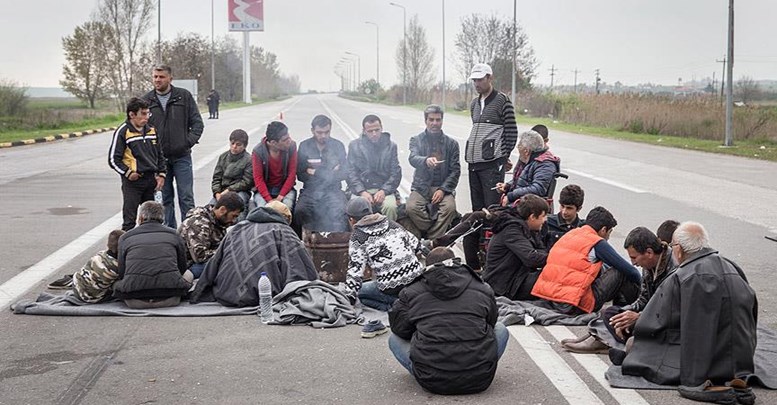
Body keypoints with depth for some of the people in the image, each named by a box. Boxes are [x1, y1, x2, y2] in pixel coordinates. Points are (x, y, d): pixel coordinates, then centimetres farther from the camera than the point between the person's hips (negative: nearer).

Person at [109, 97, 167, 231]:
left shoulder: (151, 130, 11)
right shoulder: (122, 132, -7)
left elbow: (160, 155, 20)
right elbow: (113, 159, -6)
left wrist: (161, 174, 9)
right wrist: (128, 173, -15)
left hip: (151, 180, 6)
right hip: (132, 181, -6)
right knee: (130, 219, -3)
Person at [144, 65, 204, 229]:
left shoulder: (184, 96, 2)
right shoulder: (147, 100, 5)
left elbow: (197, 123, 4)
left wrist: (189, 141, -10)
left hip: (181, 156, -2)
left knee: (186, 197, -1)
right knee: (165, 198, 8)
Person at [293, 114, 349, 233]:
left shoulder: (338, 146, 9)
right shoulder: (304, 146, 7)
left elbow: (344, 173, 2)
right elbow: (300, 175, 0)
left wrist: (316, 173, -4)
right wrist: (330, 173, -3)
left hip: (333, 191, 0)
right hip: (310, 191, 0)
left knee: (341, 212, -31)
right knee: (300, 212, -30)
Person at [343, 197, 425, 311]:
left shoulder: (357, 238, -1)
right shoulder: (391, 224, 14)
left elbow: (355, 269, -6)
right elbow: (418, 247, 16)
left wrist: (349, 299, -2)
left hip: (392, 289, -6)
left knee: (360, 291, 19)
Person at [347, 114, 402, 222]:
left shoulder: (390, 146, 12)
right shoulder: (354, 145, 10)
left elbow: (396, 173, 7)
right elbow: (351, 173, 4)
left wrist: (384, 191, -9)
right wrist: (362, 192, -11)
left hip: (384, 190, 1)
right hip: (361, 190, 0)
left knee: (390, 207, -32)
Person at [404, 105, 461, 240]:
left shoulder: (451, 143, 11)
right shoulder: (416, 140, 9)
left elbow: (455, 170, 6)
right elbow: (412, 158, -12)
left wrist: (443, 189, -10)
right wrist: (426, 160, -37)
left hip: (443, 187, 0)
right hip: (421, 187, 0)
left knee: (450, 207, -32)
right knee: (412, 207, -31)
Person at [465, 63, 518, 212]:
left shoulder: (502, 100, -4)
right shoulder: (474, 103, 18)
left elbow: (511, 132, -4)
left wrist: (504, 156, -5)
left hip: (492, 162, -7)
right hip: (474, 162, 7)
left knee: (492, 206, -10)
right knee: (477, 207, 11)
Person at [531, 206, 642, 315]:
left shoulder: (569, 234, 16)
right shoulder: (597, 243, -6)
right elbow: (629, 270, -2)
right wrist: (640, 280, 20)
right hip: (573, 306, -8)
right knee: (620, 272, 3)